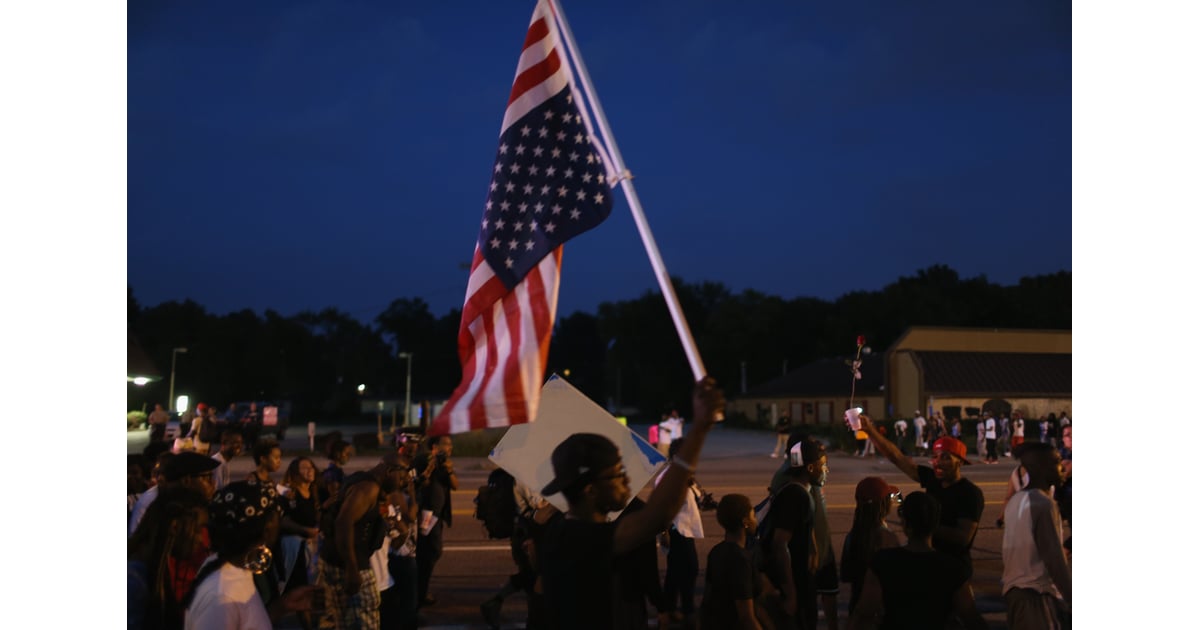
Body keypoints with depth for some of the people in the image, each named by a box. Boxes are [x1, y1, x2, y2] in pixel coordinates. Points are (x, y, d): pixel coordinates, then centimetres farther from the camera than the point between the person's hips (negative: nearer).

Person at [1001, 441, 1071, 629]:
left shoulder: (1016, 501, 11)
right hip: (1037, 595, -9)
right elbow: (1054, 559, -21)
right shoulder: (1043, 504, -16)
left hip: (1014, 590, 9)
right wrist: (1070, 601, -20)